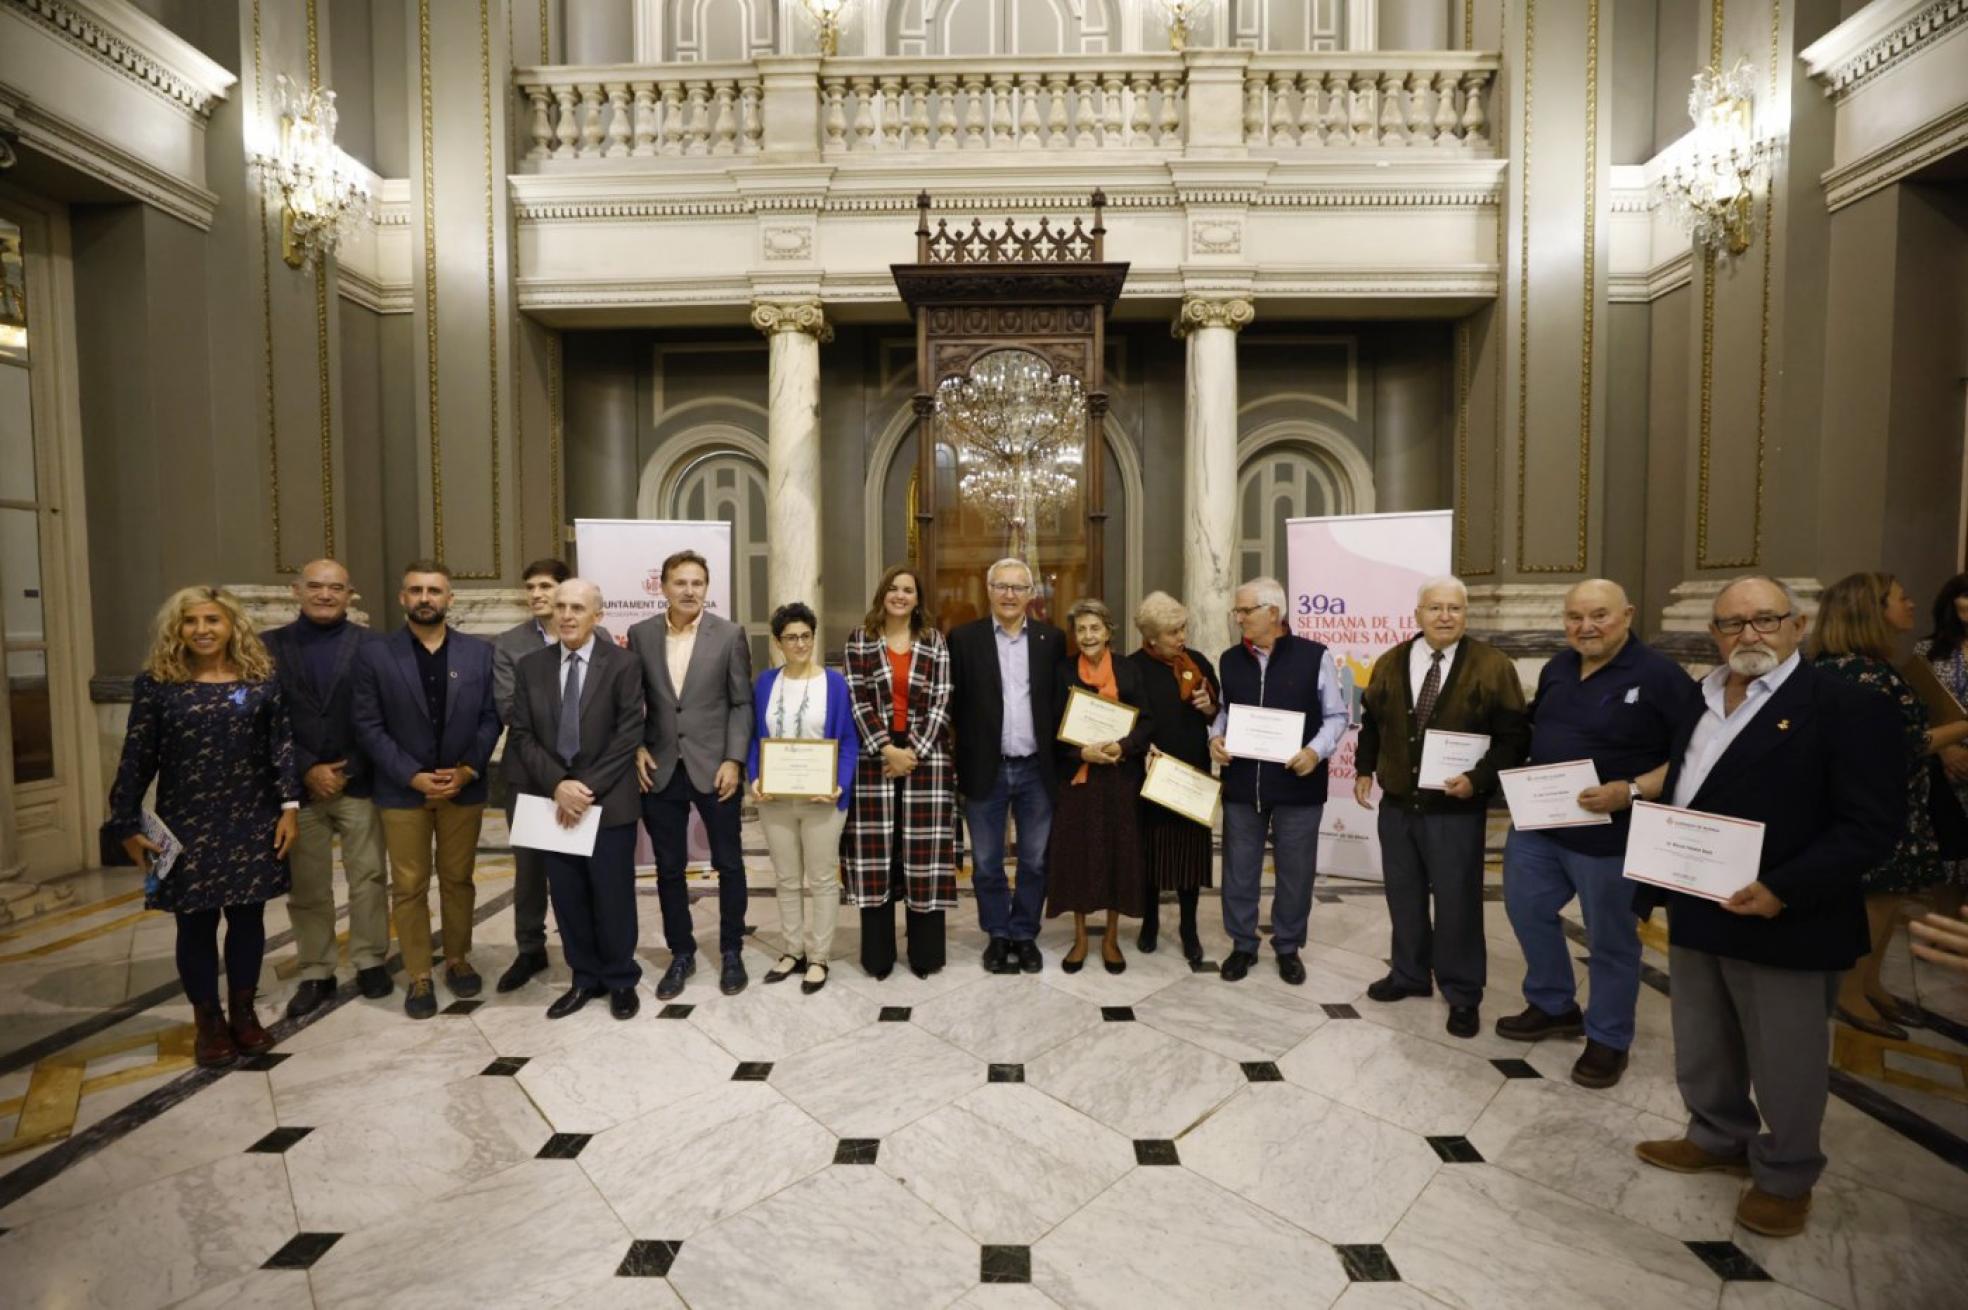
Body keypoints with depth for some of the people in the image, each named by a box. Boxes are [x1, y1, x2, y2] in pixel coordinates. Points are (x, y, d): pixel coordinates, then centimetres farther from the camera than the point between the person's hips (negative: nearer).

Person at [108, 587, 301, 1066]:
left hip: (252, 822, 1)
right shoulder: (156, 683, -2)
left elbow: (282, 744, -1)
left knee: (247, 917, 9)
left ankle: (243, 1013, 25)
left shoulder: (261, 678, 0)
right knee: (196, 923, 8)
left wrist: (290, 806, -6)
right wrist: (127, 825, -2)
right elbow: (136, 759, 0)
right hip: (186, 825, 0)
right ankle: (208, 1022, 22)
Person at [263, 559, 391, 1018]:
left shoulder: (372, 645, 0)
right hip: (299, 785, 1)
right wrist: (307, 770, -9)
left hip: (360, 783, -1)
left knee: (367, 879, 8)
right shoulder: (270, 645, 4)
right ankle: (316, 973, 23)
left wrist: (347, 770, -9)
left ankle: (369, 962, 22)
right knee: (305, 887, 10)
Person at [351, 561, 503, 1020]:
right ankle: (418, 976, 20)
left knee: (458, 879, 12)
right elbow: (368, 726, -5)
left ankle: (458, 959, 28)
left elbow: (491, 717, 1)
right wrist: (412, 776, -14)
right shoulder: (374, 655, -2)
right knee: (409, 887, 7)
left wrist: (468, 769, -11)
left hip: (463, 787, 1)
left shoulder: (479, 652, 1)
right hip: (402, 790, -1)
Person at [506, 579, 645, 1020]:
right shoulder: (530, 666, 6)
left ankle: (621, 980, 25)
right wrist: (557, 785, -12)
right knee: (567, 897, 12)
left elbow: (628, 736, -10)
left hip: (608, 801, -3)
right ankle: (586, 977, 29)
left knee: (613, 896, 6)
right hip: (553, 800, 4)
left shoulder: (622, 663, -5)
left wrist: (587, 788, -15)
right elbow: (521, 736, 2)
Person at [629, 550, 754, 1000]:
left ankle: (732, 952, 25)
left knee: (728, 864, 8)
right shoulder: (640, 634, 4)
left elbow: (742, 703, -3)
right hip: (660, 769, 2)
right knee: (669, 868, 11)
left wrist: (734, 760, -10)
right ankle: (681, 953, 28)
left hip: (715, 768, -2)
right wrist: (637, 749, -3)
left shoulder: (729, 635, -3)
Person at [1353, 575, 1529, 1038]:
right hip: (1396, 804, 4)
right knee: (1403, 895, 15)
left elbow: (1514, 737, -8)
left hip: (1456, 809, -4)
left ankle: (1462, 995, 23)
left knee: (1457, 902, 5)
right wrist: (1364, 769, 6)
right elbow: (1371, 722, 14)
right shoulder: (1390, 663, 5)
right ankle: (1410, 974, 33)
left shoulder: (1492, 666, -7)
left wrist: (1479, 778, -20)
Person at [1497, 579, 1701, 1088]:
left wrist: (1631, 792, -25)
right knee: (1527, 910, 16)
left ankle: (1608, 1039, 30)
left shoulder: (1659, 676, -14)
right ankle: (1554, 1006, 37)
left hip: (1608, 834, -6)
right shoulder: (1558, 668, 6)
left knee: (1610, 940, 10)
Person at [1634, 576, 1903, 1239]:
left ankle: (1785, 1177, 33)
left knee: (1784, 1062, 12)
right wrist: (1653, 881, 8)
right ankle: (1718, 1139, 41)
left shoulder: (1849, 707, -11)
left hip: (1784, 922, -6)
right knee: (1701, 1051, 20)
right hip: (1695, 913, 6)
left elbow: (1871, 826, -16)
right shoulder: (1696, 703, 8)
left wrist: (1782, 890, -25)